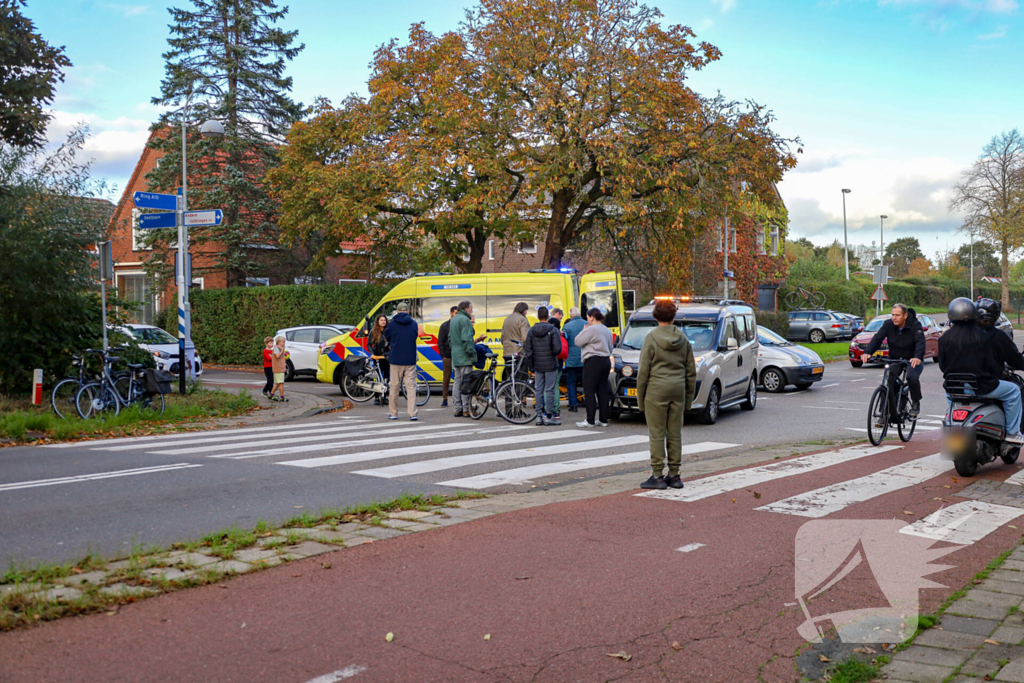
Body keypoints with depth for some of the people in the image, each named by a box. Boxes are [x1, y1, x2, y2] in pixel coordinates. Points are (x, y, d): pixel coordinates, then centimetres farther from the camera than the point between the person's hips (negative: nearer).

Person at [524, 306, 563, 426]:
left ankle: (539, 416, 10)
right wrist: (553, 354, 8)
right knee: (550, 390, 0)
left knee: (538, 390, 8)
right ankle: (549, 416, 0)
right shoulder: (553, 330, -10)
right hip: (551, 366, -4)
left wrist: (531, 366, 9)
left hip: (538, 366, 4)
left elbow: (528, 351, 2)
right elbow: (557, 349, -16)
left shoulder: (531, 331, 3)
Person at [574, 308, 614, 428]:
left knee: (589, 391, -5)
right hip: (606, 361, 9)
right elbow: (610, 348, 23)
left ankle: (590, 421, -7)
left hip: (593, 362, -9)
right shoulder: (607, 330, 17)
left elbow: (578, 341, -9)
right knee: (602, 391, 9)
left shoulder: (591, 329, -12)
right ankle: (603, 420, 10)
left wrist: (583, 331, 4)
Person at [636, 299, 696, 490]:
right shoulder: (683, 339, 6)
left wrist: (640, 399, -1)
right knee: (675, 434, 9)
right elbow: (691, 371, 10)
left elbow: (643, 371, -8)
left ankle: (658, 476, 0)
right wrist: (688, 399, 17)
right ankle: (674, 475, 14)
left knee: (657, 434, -1)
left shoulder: (652, 337, -7)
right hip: (678, 389, 5)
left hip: (656, 390, -5)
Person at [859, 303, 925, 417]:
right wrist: (867, 352, -35)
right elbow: (877, 338, -17)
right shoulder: (888, 324, -6)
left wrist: (918, 357, -49)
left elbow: (920, 342, -28)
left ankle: (916, 403, -2)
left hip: (913, 360, -3)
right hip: (894, 359, 4)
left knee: (912, 377, -30)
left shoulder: (915, 325, -15)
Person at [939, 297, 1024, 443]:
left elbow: (942, 365, 3)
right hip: (982, 386, -4)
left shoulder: (944, 338, -2)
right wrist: (999, 372, 13)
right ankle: (1012, 432, 14)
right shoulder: (982, 336, -8)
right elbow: (992, 364, -7)